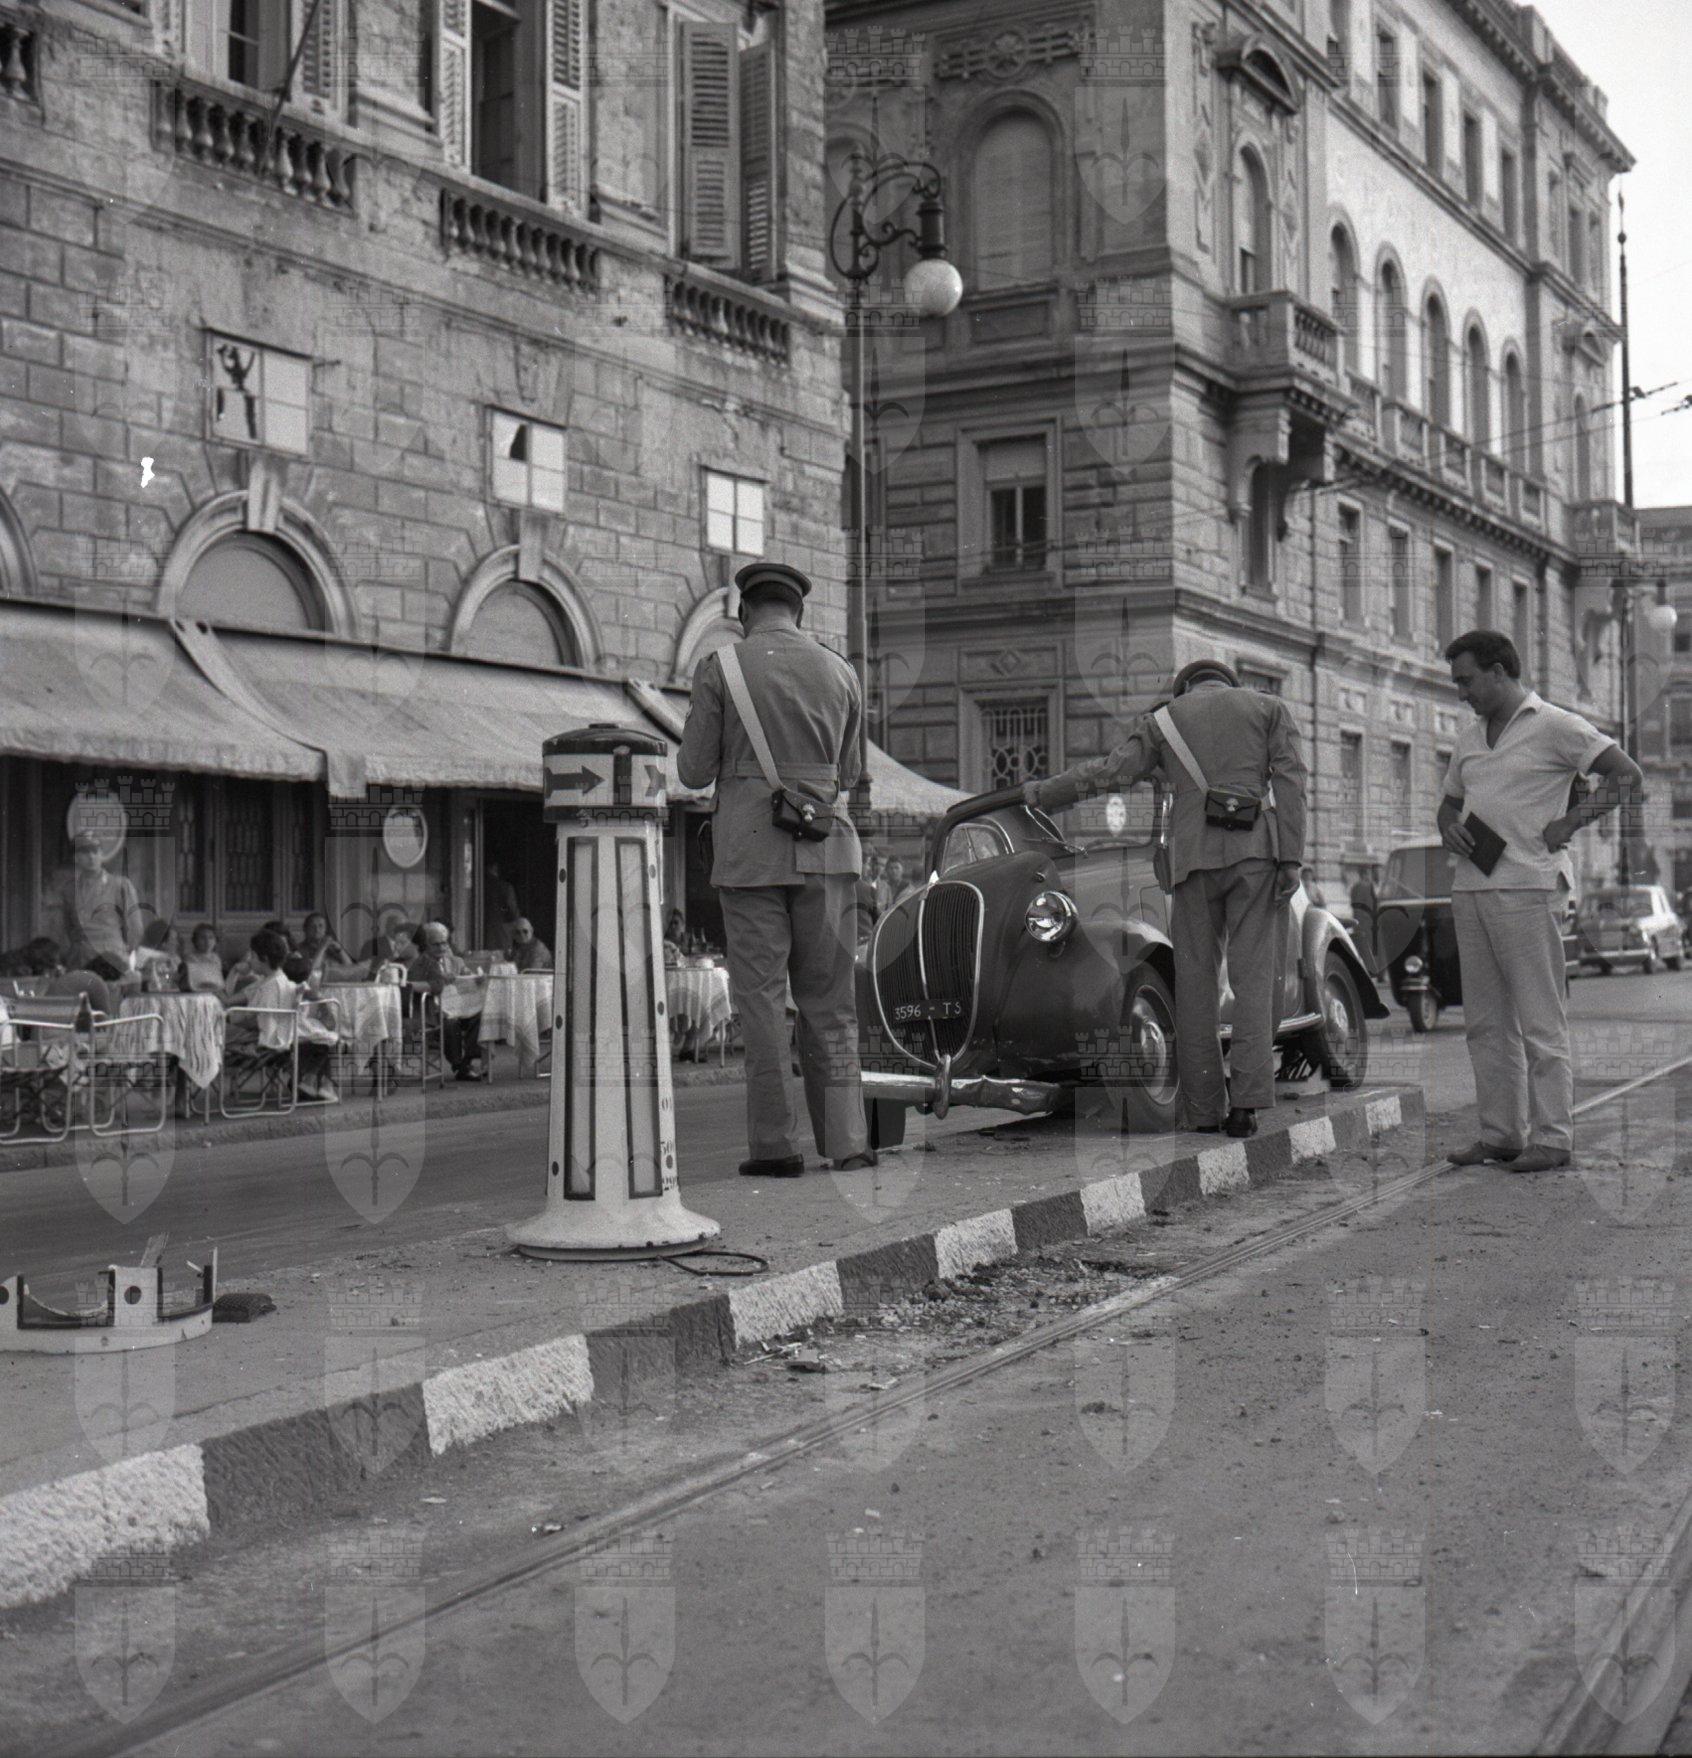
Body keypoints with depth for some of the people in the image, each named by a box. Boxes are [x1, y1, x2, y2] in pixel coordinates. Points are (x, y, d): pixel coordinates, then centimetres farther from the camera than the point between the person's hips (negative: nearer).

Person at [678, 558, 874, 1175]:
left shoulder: (719, 668, -2)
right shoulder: (840, 673, 8)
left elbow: (694, 771, 0)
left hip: (749, 848, -2)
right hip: (825, 848, 3)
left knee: (761, 997, 2)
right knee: (828, 997, 9)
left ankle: (774, 1145, 2)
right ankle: (846, 1139, 4)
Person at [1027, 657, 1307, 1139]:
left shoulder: (1164, 719, 17)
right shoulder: (1269, 707, 15)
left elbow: (1111, 770, 6)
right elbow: (1290, 779, 2)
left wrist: (1042, 793, 17)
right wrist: (1291, 859, -4)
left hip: (1193, 857, 1)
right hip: (1255, 851, -1)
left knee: (1196, 982, 5)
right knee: (1254, 974, -2)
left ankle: (1204, 1109, 3)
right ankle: (1245, 1102, -14)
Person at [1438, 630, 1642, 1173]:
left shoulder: (1554, 726, -3)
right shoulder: (1471, 738, 18)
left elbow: (1626, 774, -8)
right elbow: (1450, 802, 29)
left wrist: (1567, 824, -13)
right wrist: (1449, 829, 6)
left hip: (1527, 887, -7)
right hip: (1471, 886, 7)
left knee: (1539, 1019, -5)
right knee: (1485, 1021, 8)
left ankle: (1551, 1138, -1)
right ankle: (1500, 1134, 13)